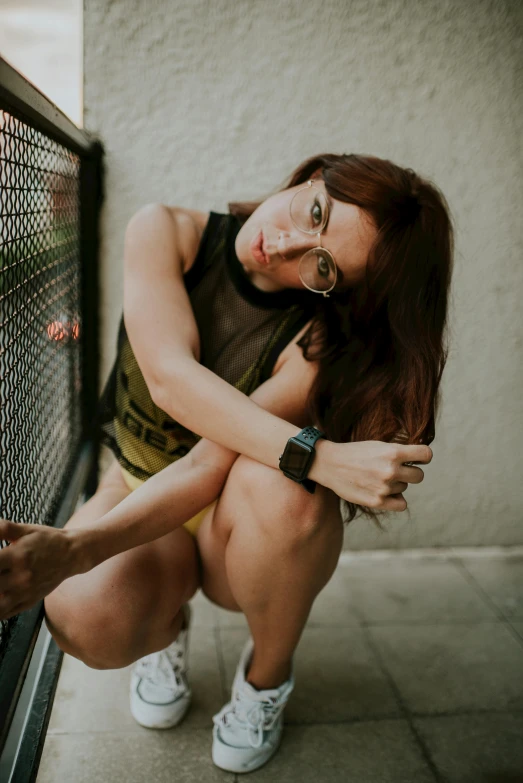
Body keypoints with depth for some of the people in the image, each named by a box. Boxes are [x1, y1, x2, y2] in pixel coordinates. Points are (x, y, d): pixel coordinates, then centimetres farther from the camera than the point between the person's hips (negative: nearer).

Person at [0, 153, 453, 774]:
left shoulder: (317, 342, -23)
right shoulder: (166, 233, -16)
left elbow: (213, 463, -31)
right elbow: (172, 378, -30)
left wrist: (73, 548, -44)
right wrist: (319, 456, -41)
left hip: (243, 529, 0)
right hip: (138, 487, 1)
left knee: (279, 484, -37)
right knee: (86, 618, -31)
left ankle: (268, 676, -4)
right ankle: (165, 626, 10)